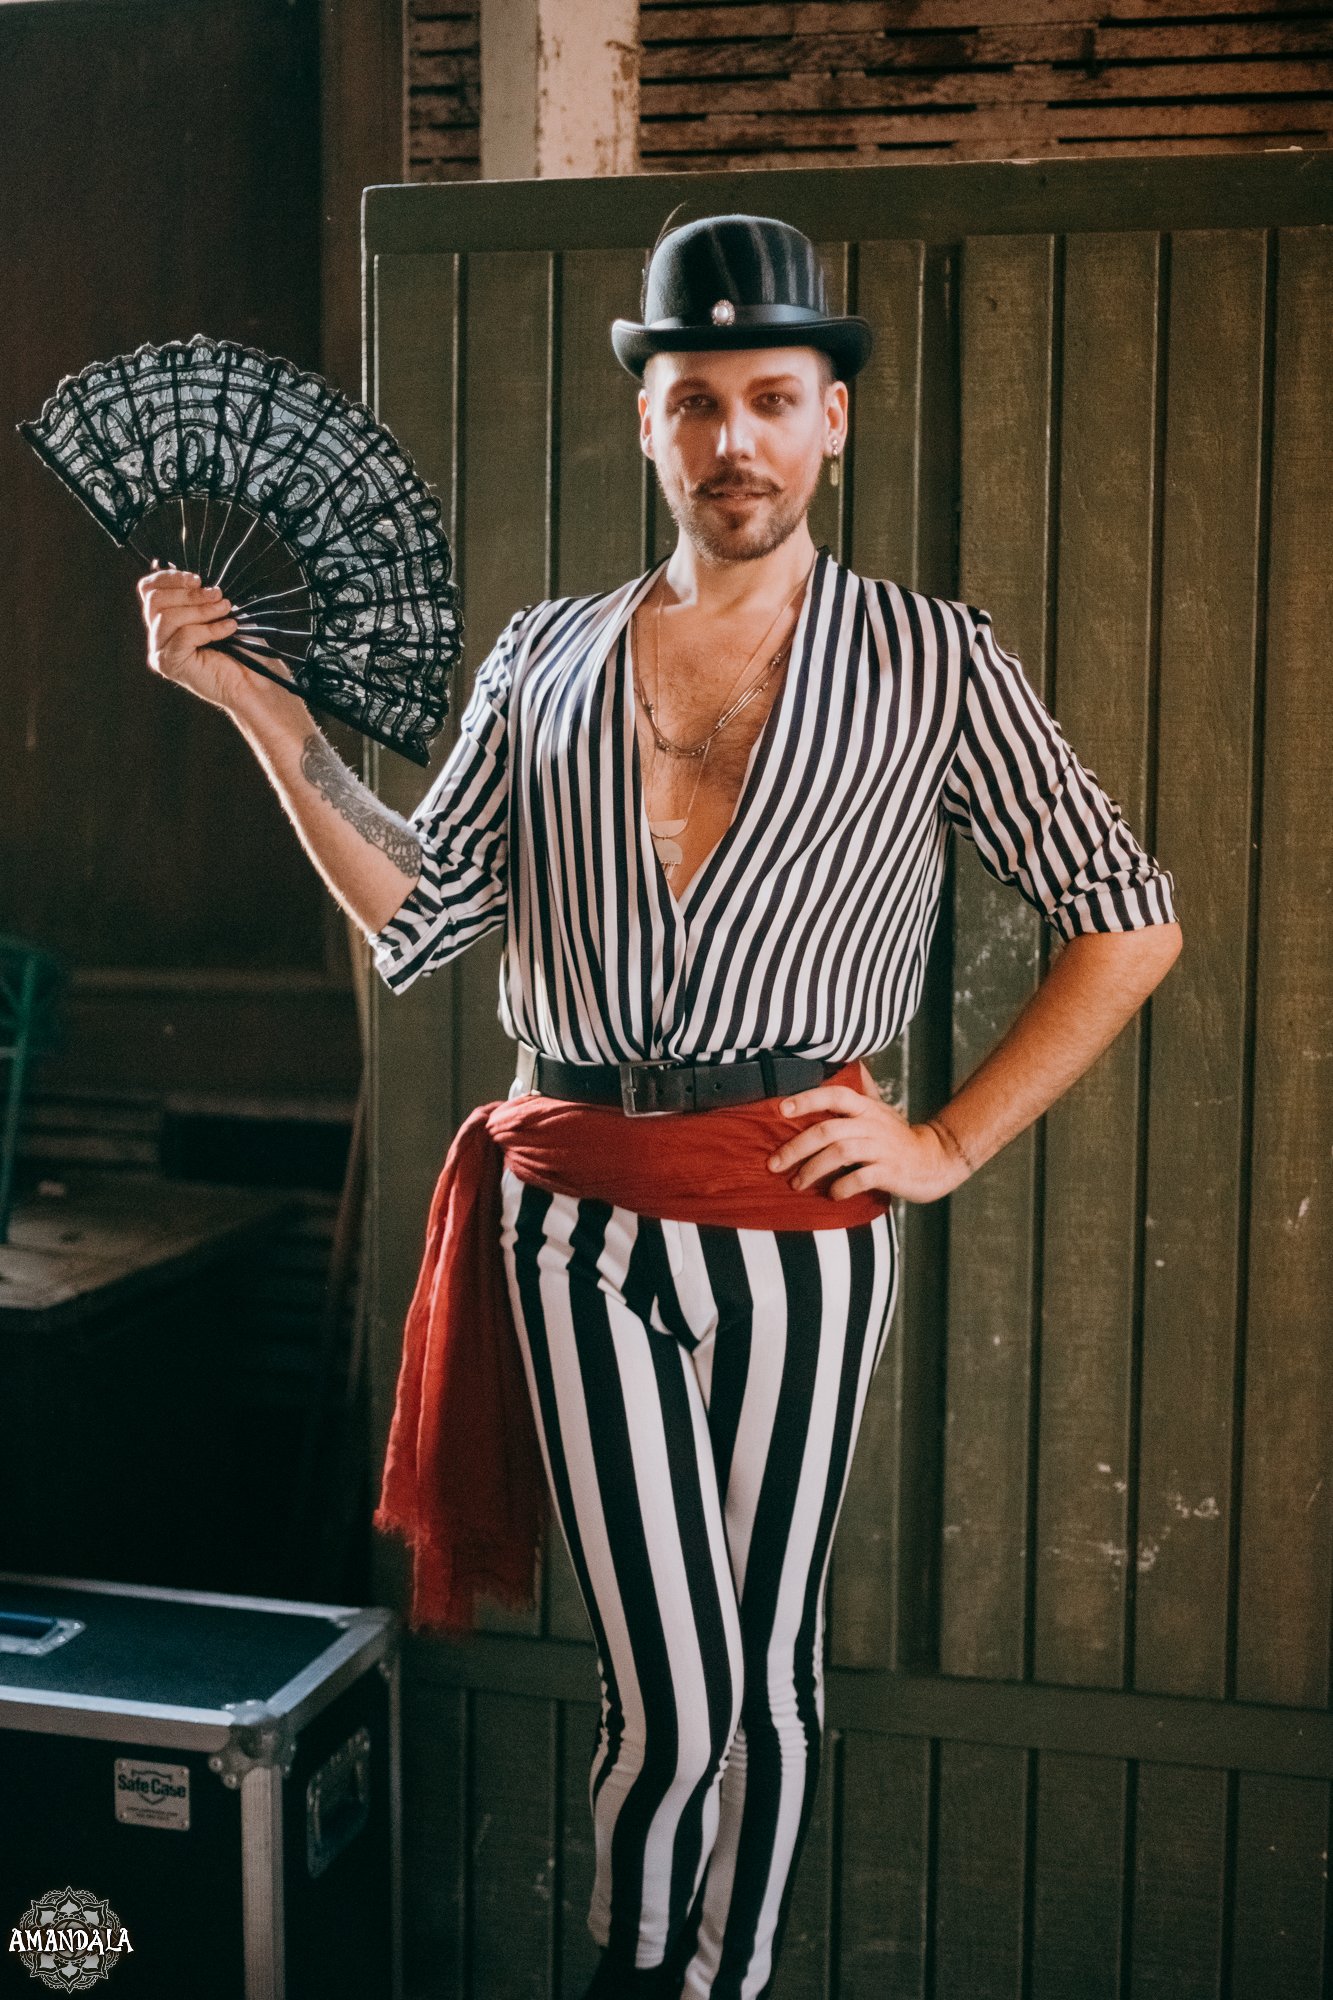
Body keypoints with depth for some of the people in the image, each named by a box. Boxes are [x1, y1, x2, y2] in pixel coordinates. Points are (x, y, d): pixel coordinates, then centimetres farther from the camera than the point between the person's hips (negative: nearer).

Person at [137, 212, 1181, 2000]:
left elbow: (1132, 922, 4)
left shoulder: (930, 659, 4)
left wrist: (948, 1145, -1)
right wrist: (256, 705, -1)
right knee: (671, 1700, 1)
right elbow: (418, 911, 4)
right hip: (579, 1208, 1)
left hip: (797, 1206, -1)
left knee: (769, 1672, 10)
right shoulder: (545, 657, 12)